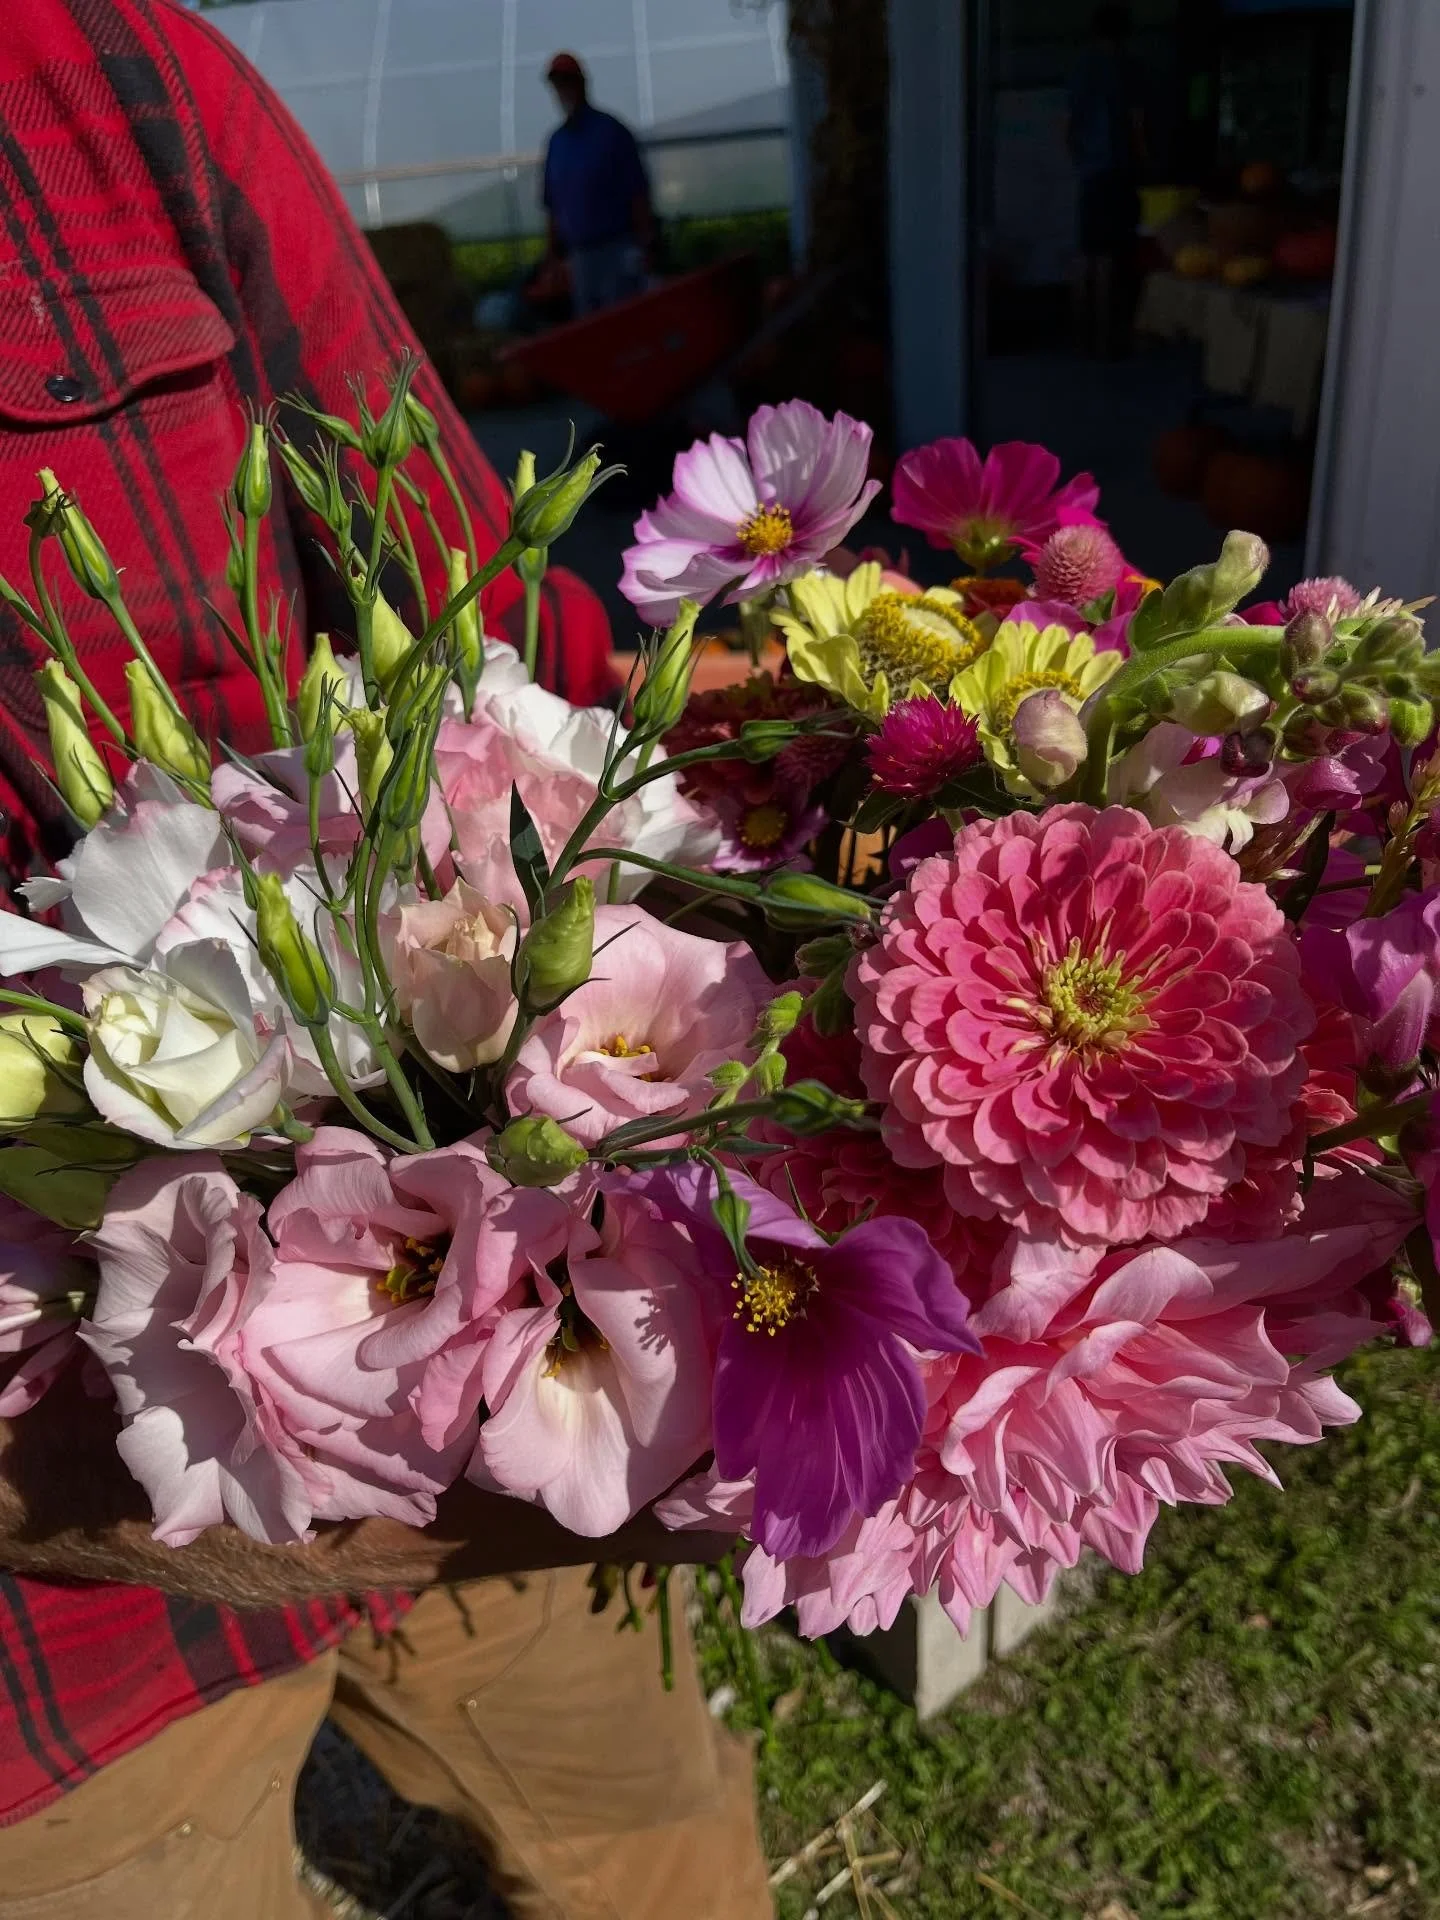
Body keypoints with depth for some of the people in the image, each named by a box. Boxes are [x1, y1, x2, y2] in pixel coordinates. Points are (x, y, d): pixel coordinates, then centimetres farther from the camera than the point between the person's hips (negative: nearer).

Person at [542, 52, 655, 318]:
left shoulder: (611, 131, -2)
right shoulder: (556, 142, 12)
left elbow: (639, 193, -5)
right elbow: (552, 206, 15)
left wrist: (643, 245, -12)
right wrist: (554, 255, 11)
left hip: (618, 252, -5)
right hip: (579, 254, 5)